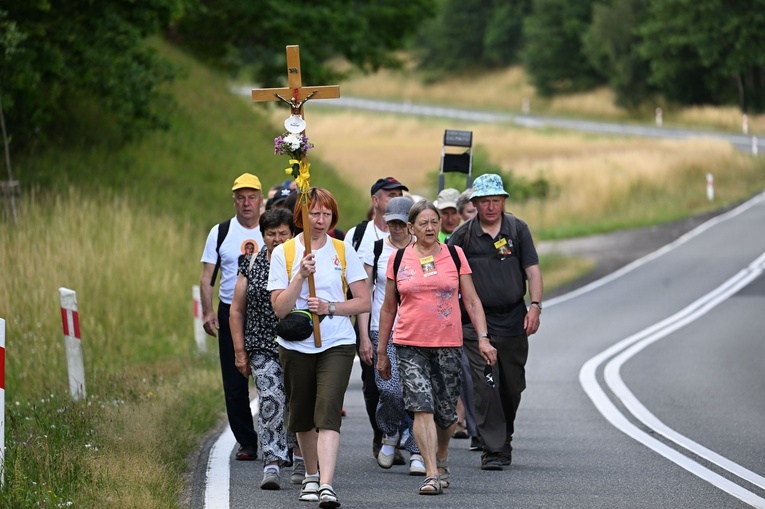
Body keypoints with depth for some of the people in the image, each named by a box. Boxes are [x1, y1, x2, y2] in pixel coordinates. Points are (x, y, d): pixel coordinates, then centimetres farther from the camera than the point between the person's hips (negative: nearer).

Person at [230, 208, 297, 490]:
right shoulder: (252, 264, 6)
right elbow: (237, 310, 10)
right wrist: (240, 351, 5)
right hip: (263, 347, 0)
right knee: (271, 399, -17)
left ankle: (301, 460, 28)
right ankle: (271, 465, -19)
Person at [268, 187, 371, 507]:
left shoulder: (343, 251, 3)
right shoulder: (283, 253, 1)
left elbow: (363, 302, 3)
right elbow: (280, 308, -7)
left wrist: (330, 307, -12)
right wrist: (301, 275, -18)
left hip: (337, 345, -1)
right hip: (296, 346, 1)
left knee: (328, 413, -16)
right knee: (302, 417, 12)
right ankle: (311, 475, 35)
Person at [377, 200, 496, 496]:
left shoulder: (454, 255, 5)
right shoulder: (399, 260, 5)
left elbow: (471, 300, 6)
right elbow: (388, 308, 12)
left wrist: (483, 338, -4)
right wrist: (382, 351, 13)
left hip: (448, 345, 1)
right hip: (410, 346, -1)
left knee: (445, 413, 6)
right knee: (422, 408, -13)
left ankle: (441, 461, 33)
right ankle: (432, 475, -15)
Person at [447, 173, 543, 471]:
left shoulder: (517, 229, 5)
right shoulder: (463, 235, 1)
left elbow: (532, 270, 3)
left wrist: (535, 306, -11)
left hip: (513, 320, 2)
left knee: (512, 386, 9)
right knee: (485, 387, -11)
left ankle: (504, 439, 29)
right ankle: (493, 450, -9)